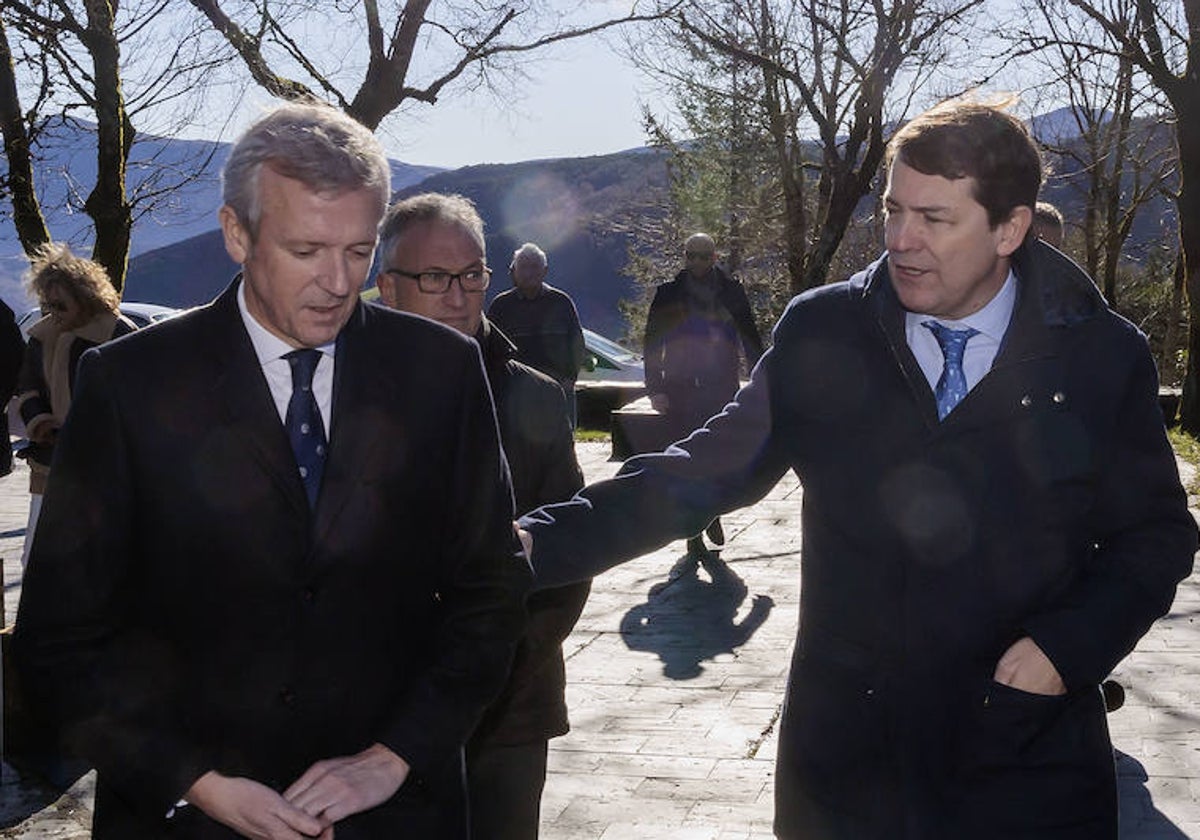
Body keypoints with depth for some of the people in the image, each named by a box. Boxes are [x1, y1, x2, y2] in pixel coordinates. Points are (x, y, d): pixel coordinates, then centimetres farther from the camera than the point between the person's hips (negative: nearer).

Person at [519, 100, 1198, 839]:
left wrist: (1068, 646, -13)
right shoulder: (823, 335, -4)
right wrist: (544, 541, -15)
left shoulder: (1103, 356, -5)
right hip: (844, 754, 1)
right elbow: (706, 472, -4)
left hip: (1029, 765, 0)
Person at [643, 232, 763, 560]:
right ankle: (694, 539, 7)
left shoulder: (731, 291, 6)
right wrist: (656, 389, -5)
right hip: (680, 389, -1)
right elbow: (652, 343, 3)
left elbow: (750, 338, 9)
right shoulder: (668, 294, 4)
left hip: (721, 387, 1)